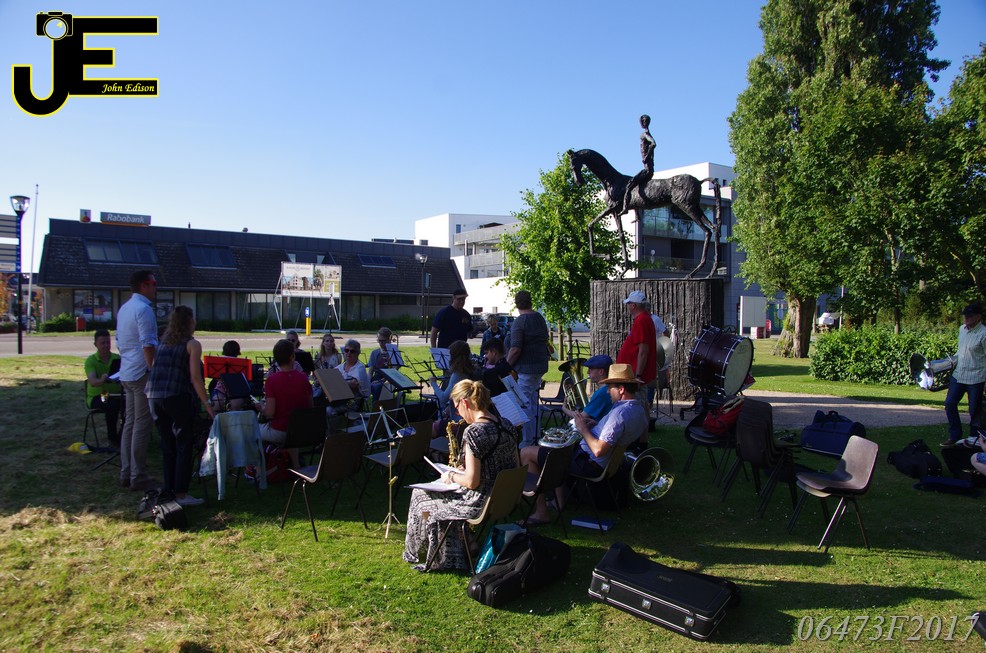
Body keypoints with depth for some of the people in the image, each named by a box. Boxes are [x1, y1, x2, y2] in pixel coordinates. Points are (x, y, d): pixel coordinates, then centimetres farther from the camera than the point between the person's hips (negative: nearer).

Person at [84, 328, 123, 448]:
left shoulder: (117, 359, 5)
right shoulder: (91, 360, -6)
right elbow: (92, 381, -23)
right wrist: (101, 381, -47)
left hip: (115, 394, 3)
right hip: (96, 396, -3)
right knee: (112, 406, -35)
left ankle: (122, 436, -11)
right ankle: (112, 438, -17)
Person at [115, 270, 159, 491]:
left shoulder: (124, 309, 17)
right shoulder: (143, 309, -14)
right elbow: (148, 345, -21)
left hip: (126, 373, 10)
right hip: (142, 373, -10)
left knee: (130, 423, 13)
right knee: (142, 425, -5)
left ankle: (126, 474, 19)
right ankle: (138, 477, 0)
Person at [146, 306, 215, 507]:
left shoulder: (163, 342, 17)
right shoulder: (192, 344, -2)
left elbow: (154, 370, 17)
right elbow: (195, 378, -9)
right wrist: (208, 405, -8)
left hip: (154, 396, 6)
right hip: (177, 397, -6)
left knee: (167, 444, 16)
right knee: (184, 445, 1)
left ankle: (169, 488, 22)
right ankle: (181, 493, 0)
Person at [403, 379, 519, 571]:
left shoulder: (473, 432, -22)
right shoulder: (505, 425, 2)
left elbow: (472, 482, -23)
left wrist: (451, 476, -2)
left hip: (481, 503, -9)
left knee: (420, 495, 14)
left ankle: (444, 559, 29)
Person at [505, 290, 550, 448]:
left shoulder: (519, 322, -16)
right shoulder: (540, 318, 9)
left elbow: (515, 349, -20)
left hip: (525, 368, -9)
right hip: (540, 366, 9)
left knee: (525, 405, -3)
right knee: (534, 403, 18)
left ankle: (527, 442, 2)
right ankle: (535, 437, 27)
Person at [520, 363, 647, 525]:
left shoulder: (621, 413, -26)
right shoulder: (640, 410, 6)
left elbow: (598, 450, -32)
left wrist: (583, 428, -15)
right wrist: (590, 426, 9)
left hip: (590, 464, -11)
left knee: (526, 453, -8)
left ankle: (541, 512, -5)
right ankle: (559, 499, 27)